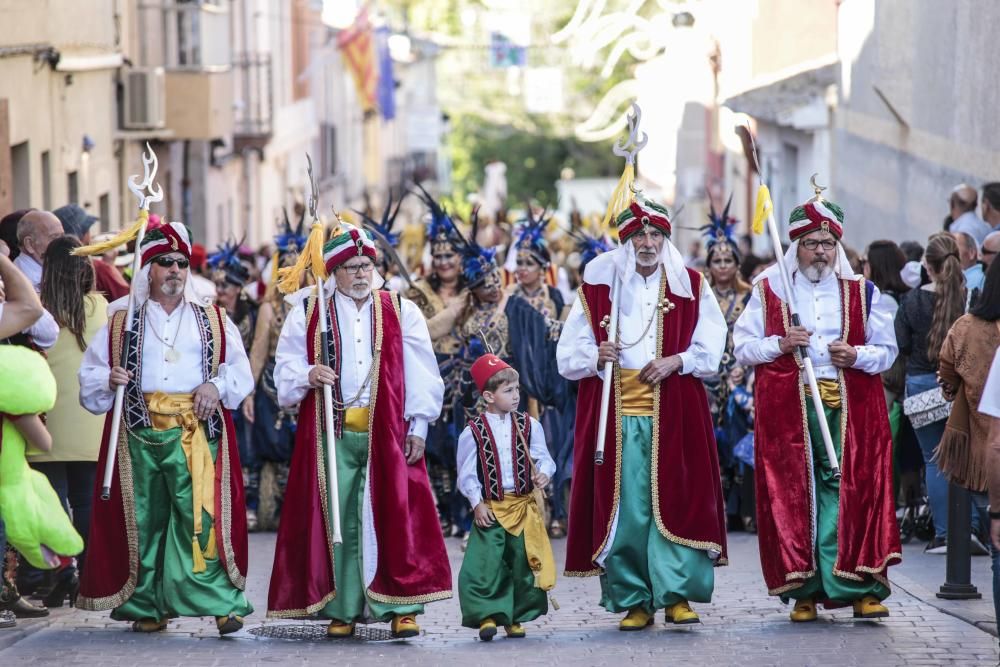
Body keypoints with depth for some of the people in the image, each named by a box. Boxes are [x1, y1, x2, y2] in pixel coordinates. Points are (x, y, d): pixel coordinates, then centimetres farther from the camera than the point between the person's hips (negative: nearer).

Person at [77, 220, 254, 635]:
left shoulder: (213, 320, 14)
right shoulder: (121, 322, 14)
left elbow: (241, 372, 11)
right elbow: (90, 376, 12)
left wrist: (217, 385, -8)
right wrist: (109, 380, -9)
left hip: (197, 431, -1)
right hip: (139, 432, 1)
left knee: (202, 516, -11)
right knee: (143, 519, 2)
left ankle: (222, 602, -11)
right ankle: (147, 607, 10)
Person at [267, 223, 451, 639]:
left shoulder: (400, 312, 9)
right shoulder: (308, 313, 9)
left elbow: (420, 374, 6)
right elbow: (286, 369, 6)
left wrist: (417, 428, -1)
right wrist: (308, 376, -16)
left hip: (386, 433, 0)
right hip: (330, 434, 0)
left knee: (394, 517, -7)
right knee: (337, 521, 0)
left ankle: (402, 607, -5)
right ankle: (341, 609, 7)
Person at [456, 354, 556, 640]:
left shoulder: (529, 425, 3)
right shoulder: (473, 432, -4)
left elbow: (543, 457, 9)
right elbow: (467, 474, 0)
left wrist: (544, 474, -13)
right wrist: (477, 503, -7)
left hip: (524, 506, 2)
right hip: (490, 509, -2)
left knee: (522, 563, 7)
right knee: (485, 563, -11)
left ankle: (516, 618, 18)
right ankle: (487, 615, -4)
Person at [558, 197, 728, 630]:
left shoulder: (690, 286, 10)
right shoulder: (597, 287, 8)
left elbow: (712, 349, 6)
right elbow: (567, 358, 7)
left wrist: (677, 360, -12)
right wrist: (596, 358, -14)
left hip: (674, 413, 0)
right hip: (616, 414, 0)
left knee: (674, 500, -6)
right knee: (624, 507, -3)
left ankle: (676, 594, -2)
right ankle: (633, 600, 3)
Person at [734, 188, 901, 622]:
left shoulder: (860, 292, 11)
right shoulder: (768, 290, 9)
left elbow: (887, 351, 11)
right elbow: (742, 346, 7)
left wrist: (857, 356, -8)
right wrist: (779, 345, -10)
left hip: (849, 405, 0)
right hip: (786, 406, 0)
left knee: (849, 488, -8)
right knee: (793, 492, -3)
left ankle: (860, 586, -8)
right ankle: (804, 589, 2)